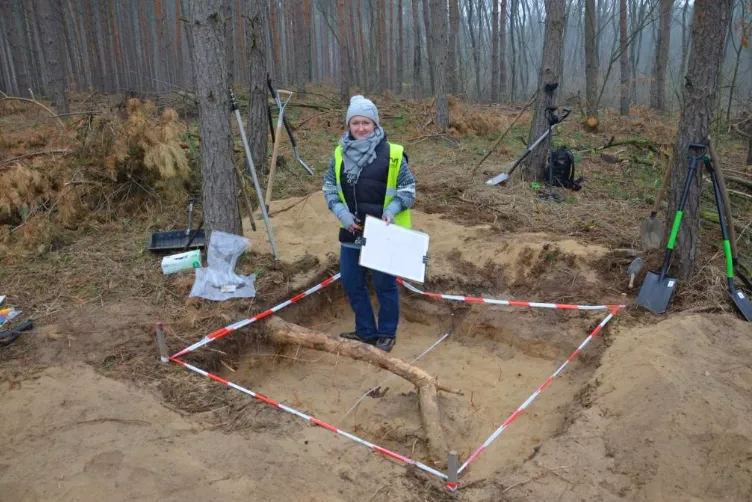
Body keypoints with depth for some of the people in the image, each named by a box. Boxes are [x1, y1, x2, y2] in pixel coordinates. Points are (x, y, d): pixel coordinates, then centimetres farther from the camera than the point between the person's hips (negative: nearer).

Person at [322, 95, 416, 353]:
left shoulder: (392, 153, -8)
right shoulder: (340, 153, 3)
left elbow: (408, 189, -2)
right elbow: (329, 186, 11)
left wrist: (392, 209, -19)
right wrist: (341, 211, -7)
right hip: (352, 231, 4)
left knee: (385, 283, 7)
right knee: (351, 282, 11)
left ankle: (387, 334, 27)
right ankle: (366, 331, 30)